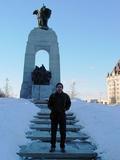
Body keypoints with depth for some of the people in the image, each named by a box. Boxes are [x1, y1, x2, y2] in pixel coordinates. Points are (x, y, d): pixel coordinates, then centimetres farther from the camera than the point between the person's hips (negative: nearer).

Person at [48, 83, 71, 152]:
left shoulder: (66, 96, 2)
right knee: (53, 132, 4)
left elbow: (69, 103, 13)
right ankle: (53, 147, 14)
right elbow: (49, 104, 8)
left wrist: (65, 109, -2)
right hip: (54, 115, 0)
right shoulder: (52, 96, 0)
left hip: (62, 115, 0)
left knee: (63, 132, 3)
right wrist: (53, 109, -8)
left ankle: (62, 147, 14)